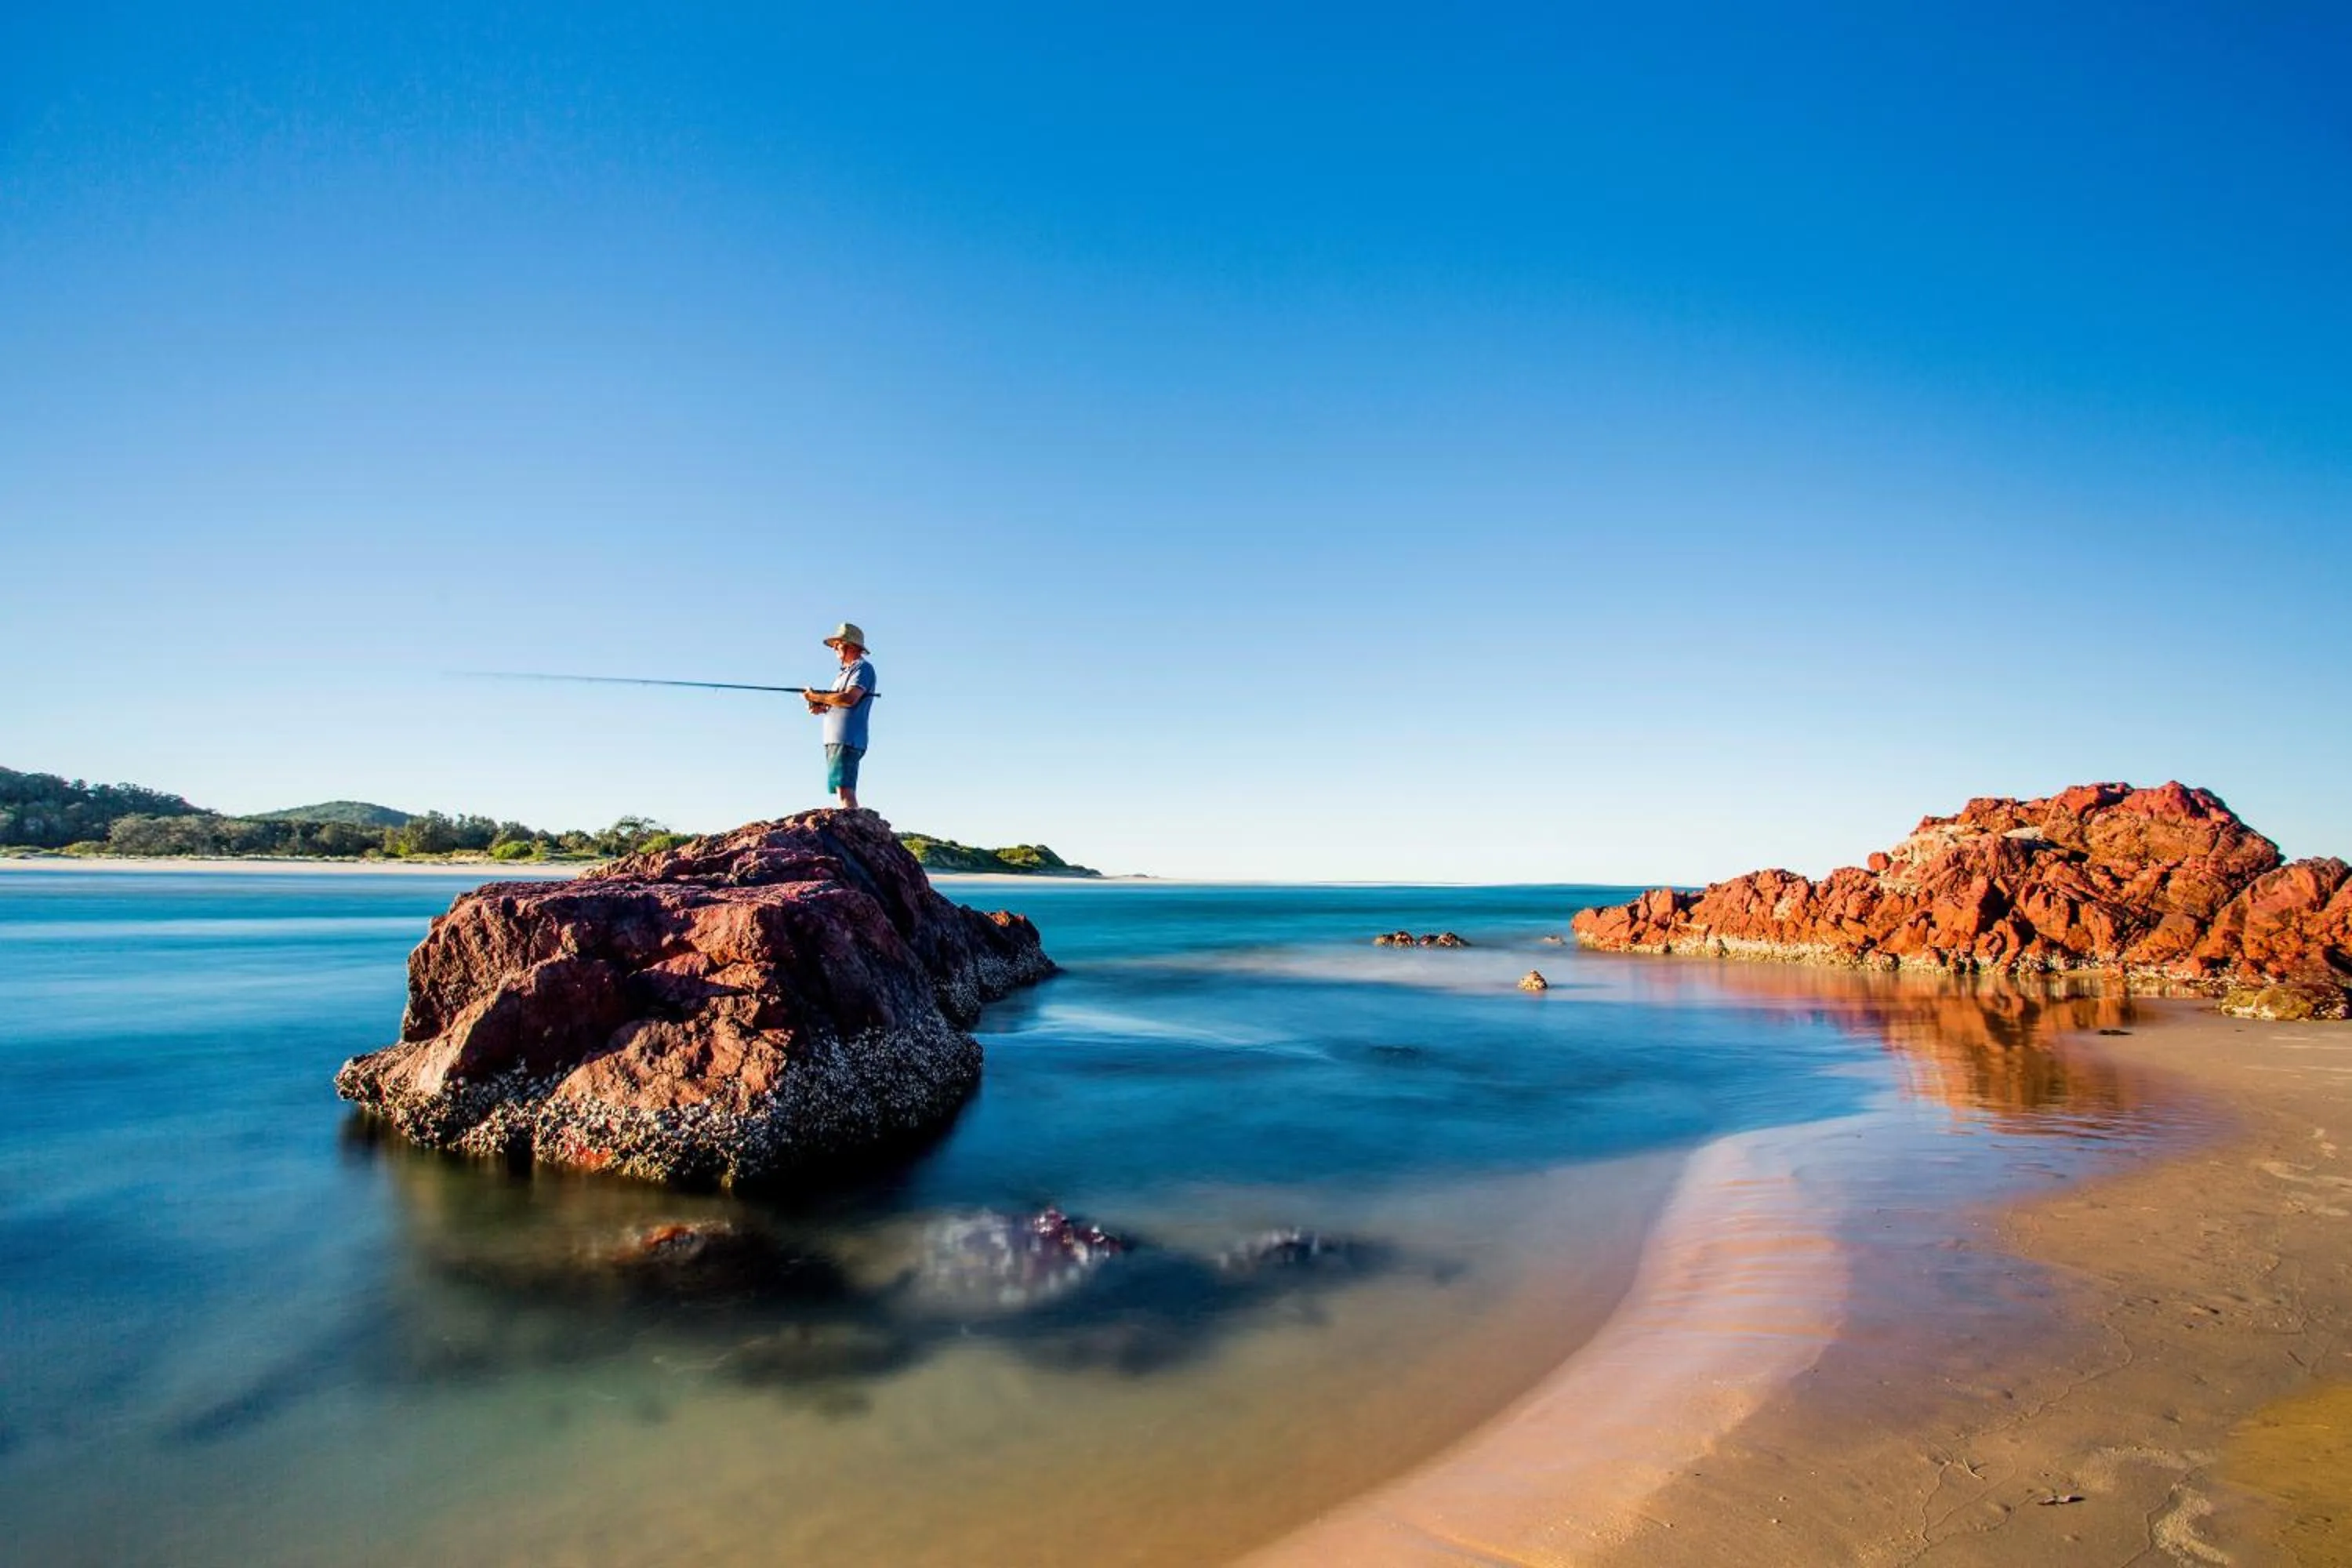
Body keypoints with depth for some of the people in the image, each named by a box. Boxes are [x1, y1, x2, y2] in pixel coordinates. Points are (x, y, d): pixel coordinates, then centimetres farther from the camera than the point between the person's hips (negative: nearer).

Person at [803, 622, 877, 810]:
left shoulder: (863, 668, -3)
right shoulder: (844, 672, 26)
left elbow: (849, 699, -18)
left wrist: (816, 697, -8)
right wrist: (821, 708, 4)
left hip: (847, 740, -10)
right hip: (835, 740, 10)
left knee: (845, 789, -19)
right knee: (844, 790, 6)